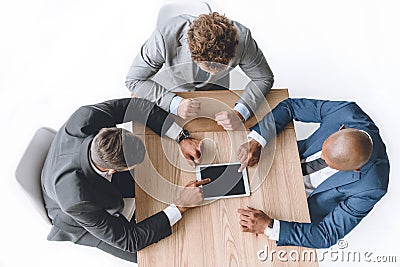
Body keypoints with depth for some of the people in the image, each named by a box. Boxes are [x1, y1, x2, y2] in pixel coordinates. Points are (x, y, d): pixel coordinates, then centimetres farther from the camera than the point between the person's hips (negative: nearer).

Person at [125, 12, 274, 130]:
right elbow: (134, 80, -27)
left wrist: (239, 113, -35)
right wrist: (175, 104, -41)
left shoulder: (242, 38, -34)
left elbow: (264, 78, -18)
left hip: (214, 88, 1)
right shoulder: (165, 37, -39)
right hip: (170, 91, -1)